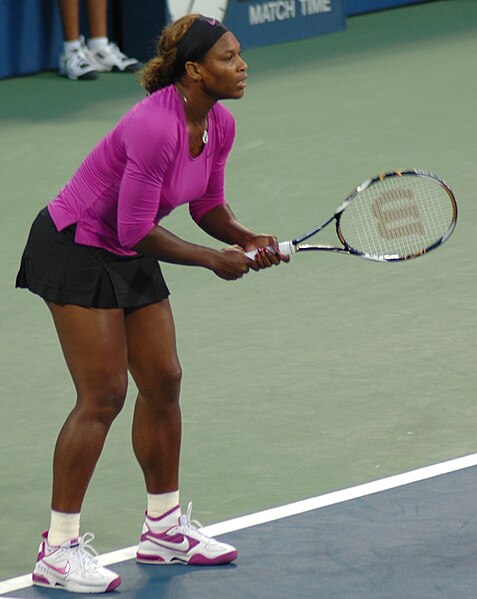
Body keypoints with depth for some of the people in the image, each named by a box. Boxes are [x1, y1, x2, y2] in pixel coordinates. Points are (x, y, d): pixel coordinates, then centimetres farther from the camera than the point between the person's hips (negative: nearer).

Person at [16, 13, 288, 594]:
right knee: (103, 396, -10)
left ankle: (164, 528, 24)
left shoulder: (220, 125, -3)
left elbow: (207, 206, 10)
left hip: (129, 259, 9)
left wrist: (248, 240, -9)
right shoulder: (154, 128, -30)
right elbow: (136, 230, -25)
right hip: (76, 248, -9)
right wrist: (214, 259, -17)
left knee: (163, 383, 10)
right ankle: (58, 548, -4)